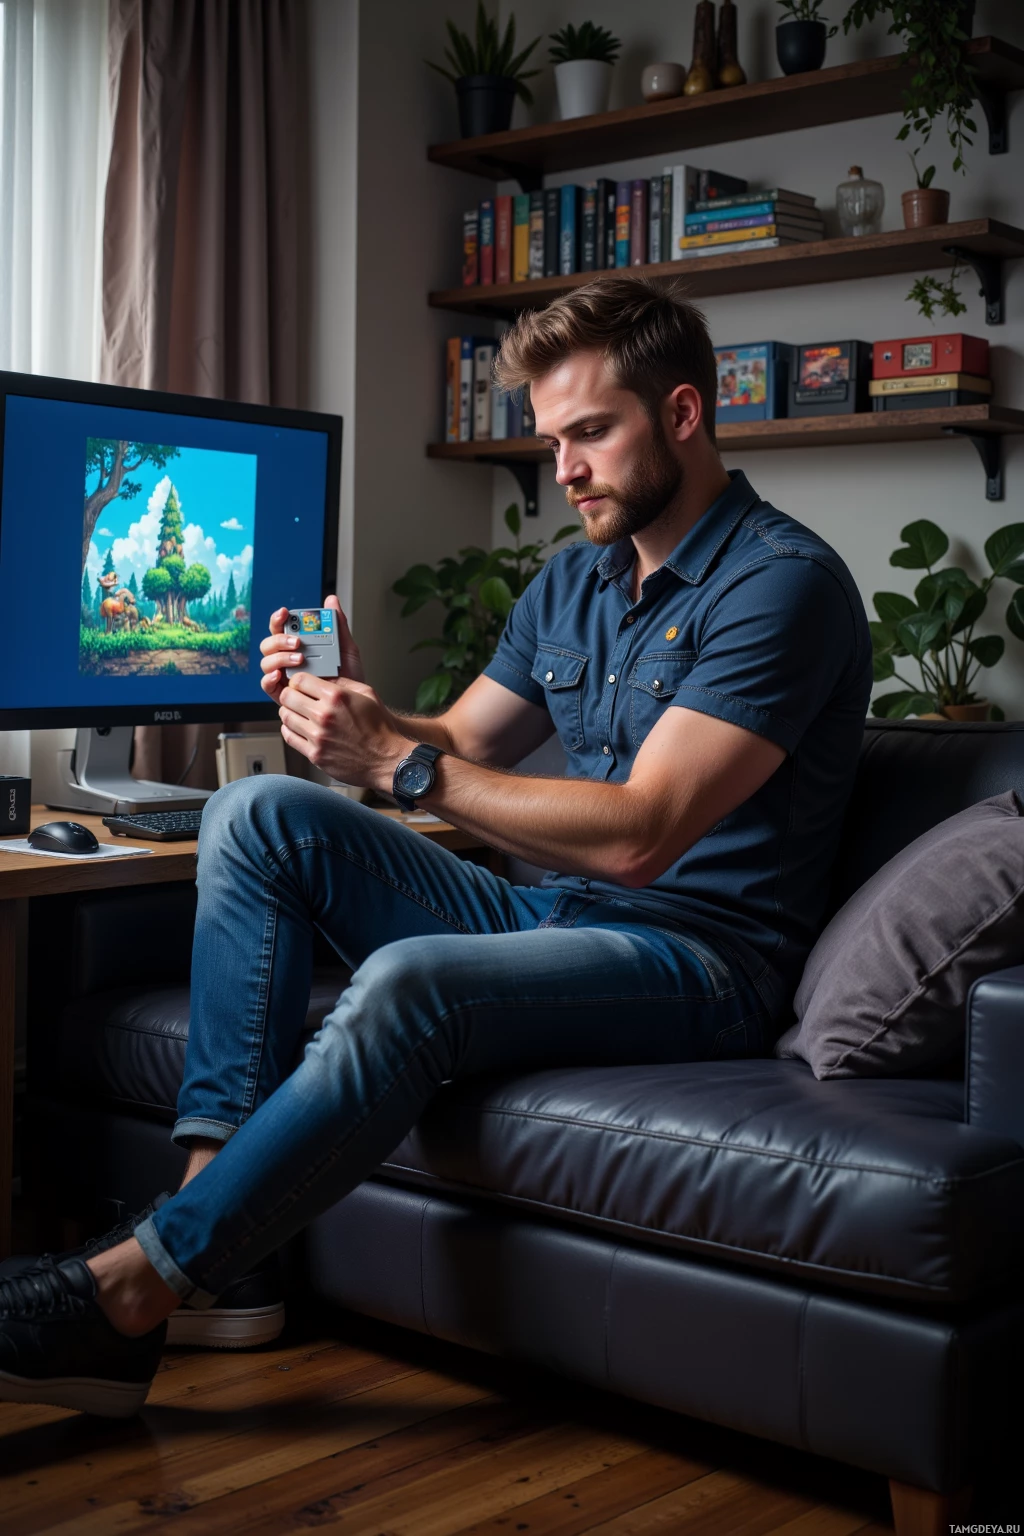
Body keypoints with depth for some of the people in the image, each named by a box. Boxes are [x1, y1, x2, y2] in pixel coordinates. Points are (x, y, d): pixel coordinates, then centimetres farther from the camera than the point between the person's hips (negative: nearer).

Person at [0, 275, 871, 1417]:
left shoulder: (782, 583, -13)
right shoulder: (574, 580, 15)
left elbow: (636, 836, -22)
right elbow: (459, 749, 16)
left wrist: (398, 759, -23)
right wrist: (350, 708, -6)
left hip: (695, 955, -8)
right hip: (545, 915, 8)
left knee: (407, 986, -35)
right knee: (260, 814, -6)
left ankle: (128, 1290, -24)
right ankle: (215, 1188, -17)